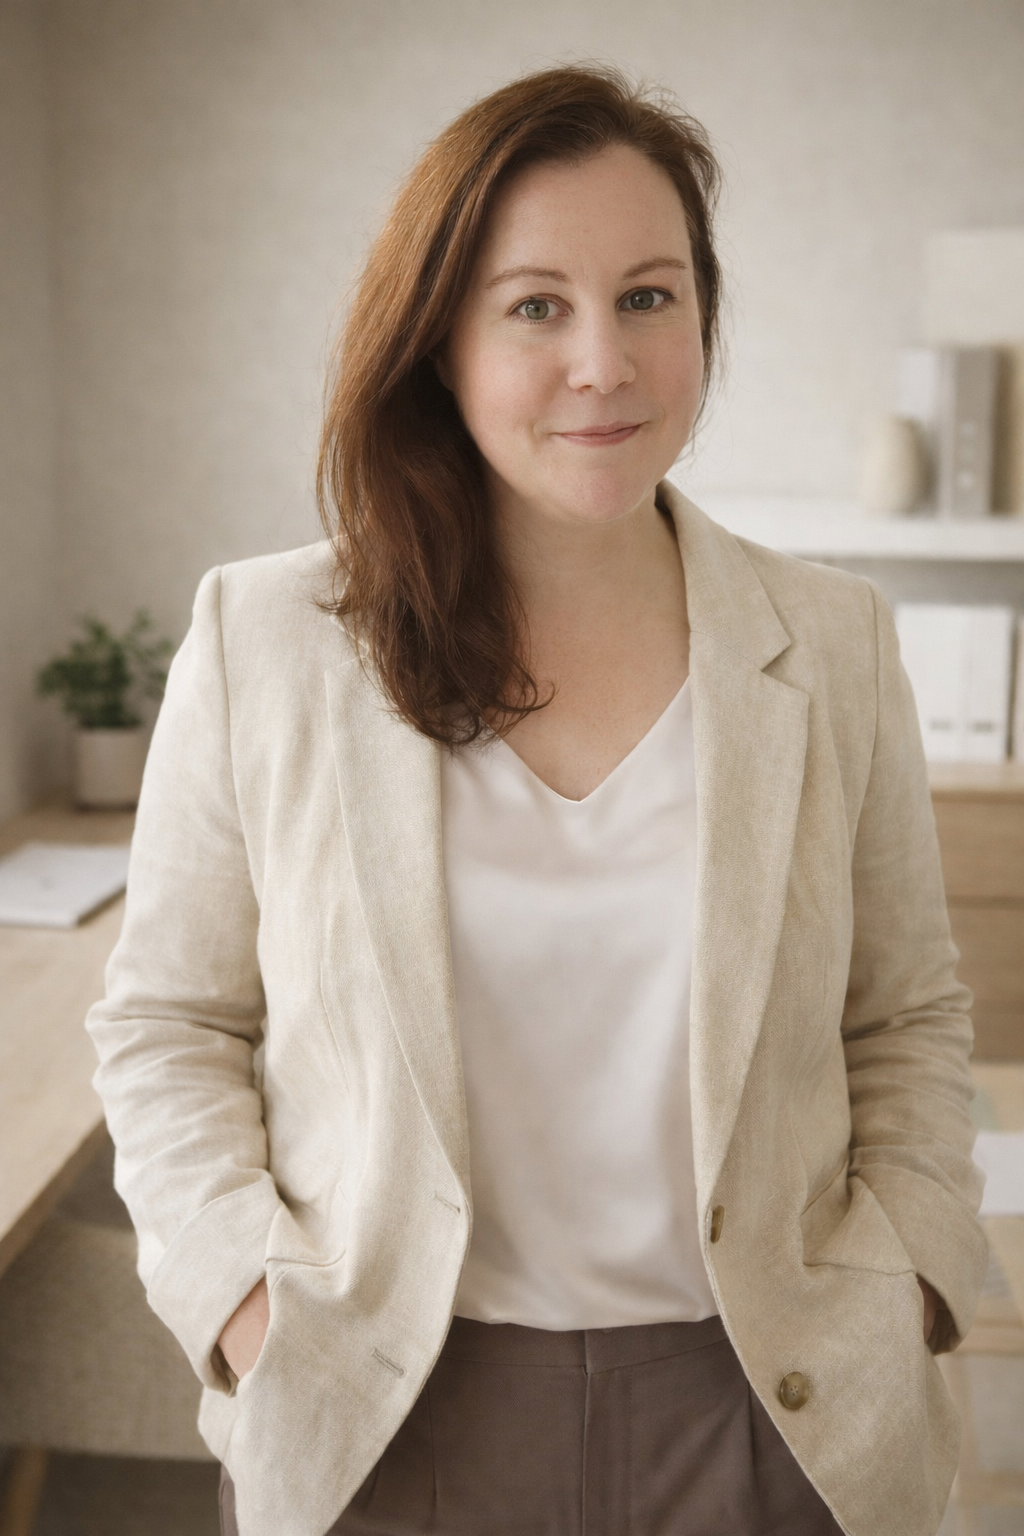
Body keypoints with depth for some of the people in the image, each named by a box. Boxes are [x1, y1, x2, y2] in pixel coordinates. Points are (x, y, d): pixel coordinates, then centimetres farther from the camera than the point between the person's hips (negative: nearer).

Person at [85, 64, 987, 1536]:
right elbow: (167, 1024, 1)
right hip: (379, 1415, 0)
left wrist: (893, 1284, -4)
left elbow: (910, 1020, 7)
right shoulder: (259, 642, -6)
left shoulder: (835, 647, -1)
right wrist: (249, 1303, -10)